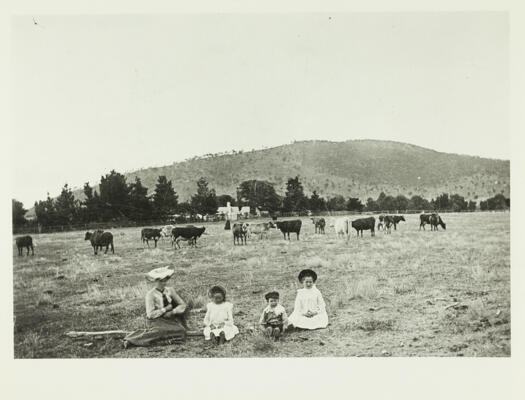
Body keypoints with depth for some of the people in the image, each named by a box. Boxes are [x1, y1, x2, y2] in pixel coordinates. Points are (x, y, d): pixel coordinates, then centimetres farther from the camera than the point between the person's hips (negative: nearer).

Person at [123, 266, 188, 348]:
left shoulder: (170, 290, 1)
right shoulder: (150, 294, -12)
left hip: (169, 319, 5)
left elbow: (183, 305, 0)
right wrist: (166, 309, -17)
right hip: (155, 320, -4)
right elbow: (150, 314, -19)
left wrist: (172, 312, -16)